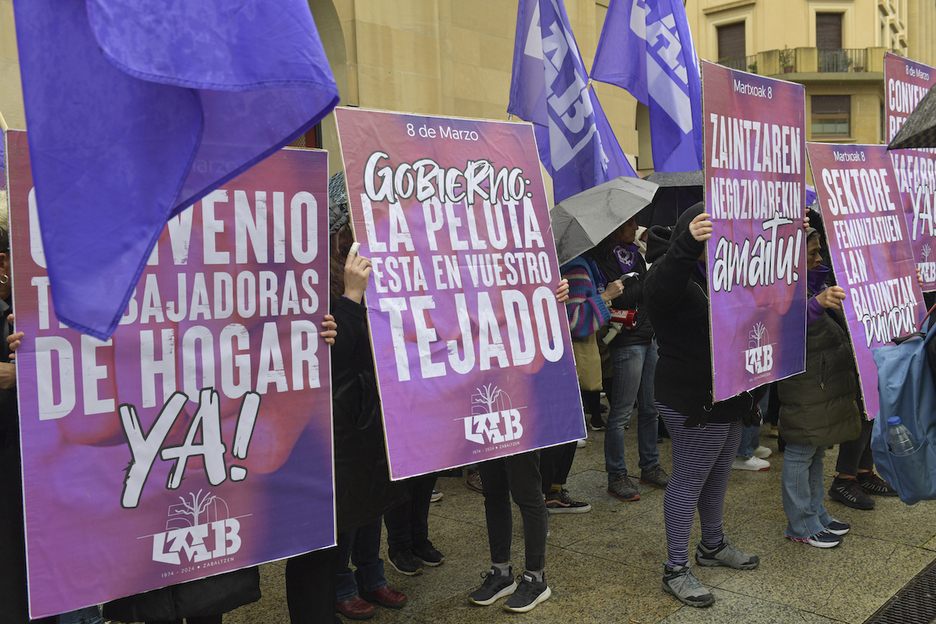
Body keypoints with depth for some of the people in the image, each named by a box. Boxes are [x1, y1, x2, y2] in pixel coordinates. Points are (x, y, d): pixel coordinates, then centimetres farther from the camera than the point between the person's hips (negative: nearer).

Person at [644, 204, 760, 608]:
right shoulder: (671, 273, -16)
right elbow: (661, 289, -41)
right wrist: (687, 244, -59)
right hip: (691, 401, -9)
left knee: (718, 473, 20)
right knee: (689, 478, -2)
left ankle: (713, 545, 39)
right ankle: (675, 569, 9)